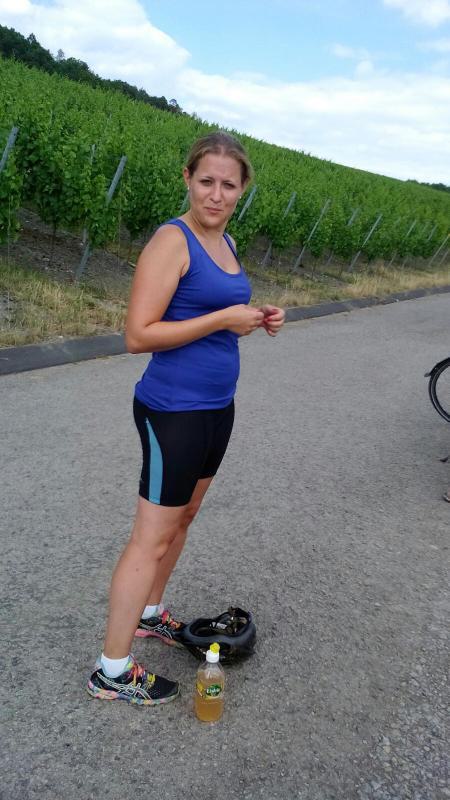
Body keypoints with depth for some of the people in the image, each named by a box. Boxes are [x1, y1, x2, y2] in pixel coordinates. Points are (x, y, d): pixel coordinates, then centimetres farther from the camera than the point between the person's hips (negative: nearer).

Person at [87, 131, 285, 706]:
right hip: (173, 411, -9)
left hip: (216, 407, 9)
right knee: (152, 539, -1)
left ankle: (148, 613, 41)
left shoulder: (225, 242, 11)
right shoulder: (173, 240, -16)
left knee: (183, 518, 21)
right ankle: (111, 672, 13)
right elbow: (138, 335, -21)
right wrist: (223, 319, -20)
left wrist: (256, 320, 3)